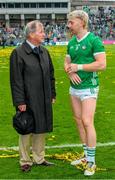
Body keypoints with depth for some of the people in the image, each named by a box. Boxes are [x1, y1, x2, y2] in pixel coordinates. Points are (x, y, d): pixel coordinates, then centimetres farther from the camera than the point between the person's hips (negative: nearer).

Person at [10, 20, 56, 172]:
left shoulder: (44, 51, 9)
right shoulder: (18, 53, -11)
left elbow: (50, 74, 15)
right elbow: (16, 80, -13)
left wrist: (52, 94, 12)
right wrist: (20, 101, -15)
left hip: (44, 100, 6)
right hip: (28, 101, -6)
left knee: (41, 130, 15)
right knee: (26, 131, 7)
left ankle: (39, 158, 31)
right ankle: (25, 161, 22)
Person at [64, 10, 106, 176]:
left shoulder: (94, 40, -12)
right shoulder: (71, 42, 9)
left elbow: (102, 64, -19)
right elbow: (67, 63, 15)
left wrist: (78, 67, -17)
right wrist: (70, 73, -8)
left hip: (88, 88, -7)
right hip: (74, 88, 7)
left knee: (87, 122, -10)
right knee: (79, 121, 11)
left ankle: (91, 162, 2)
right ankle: (86, 156, 23)